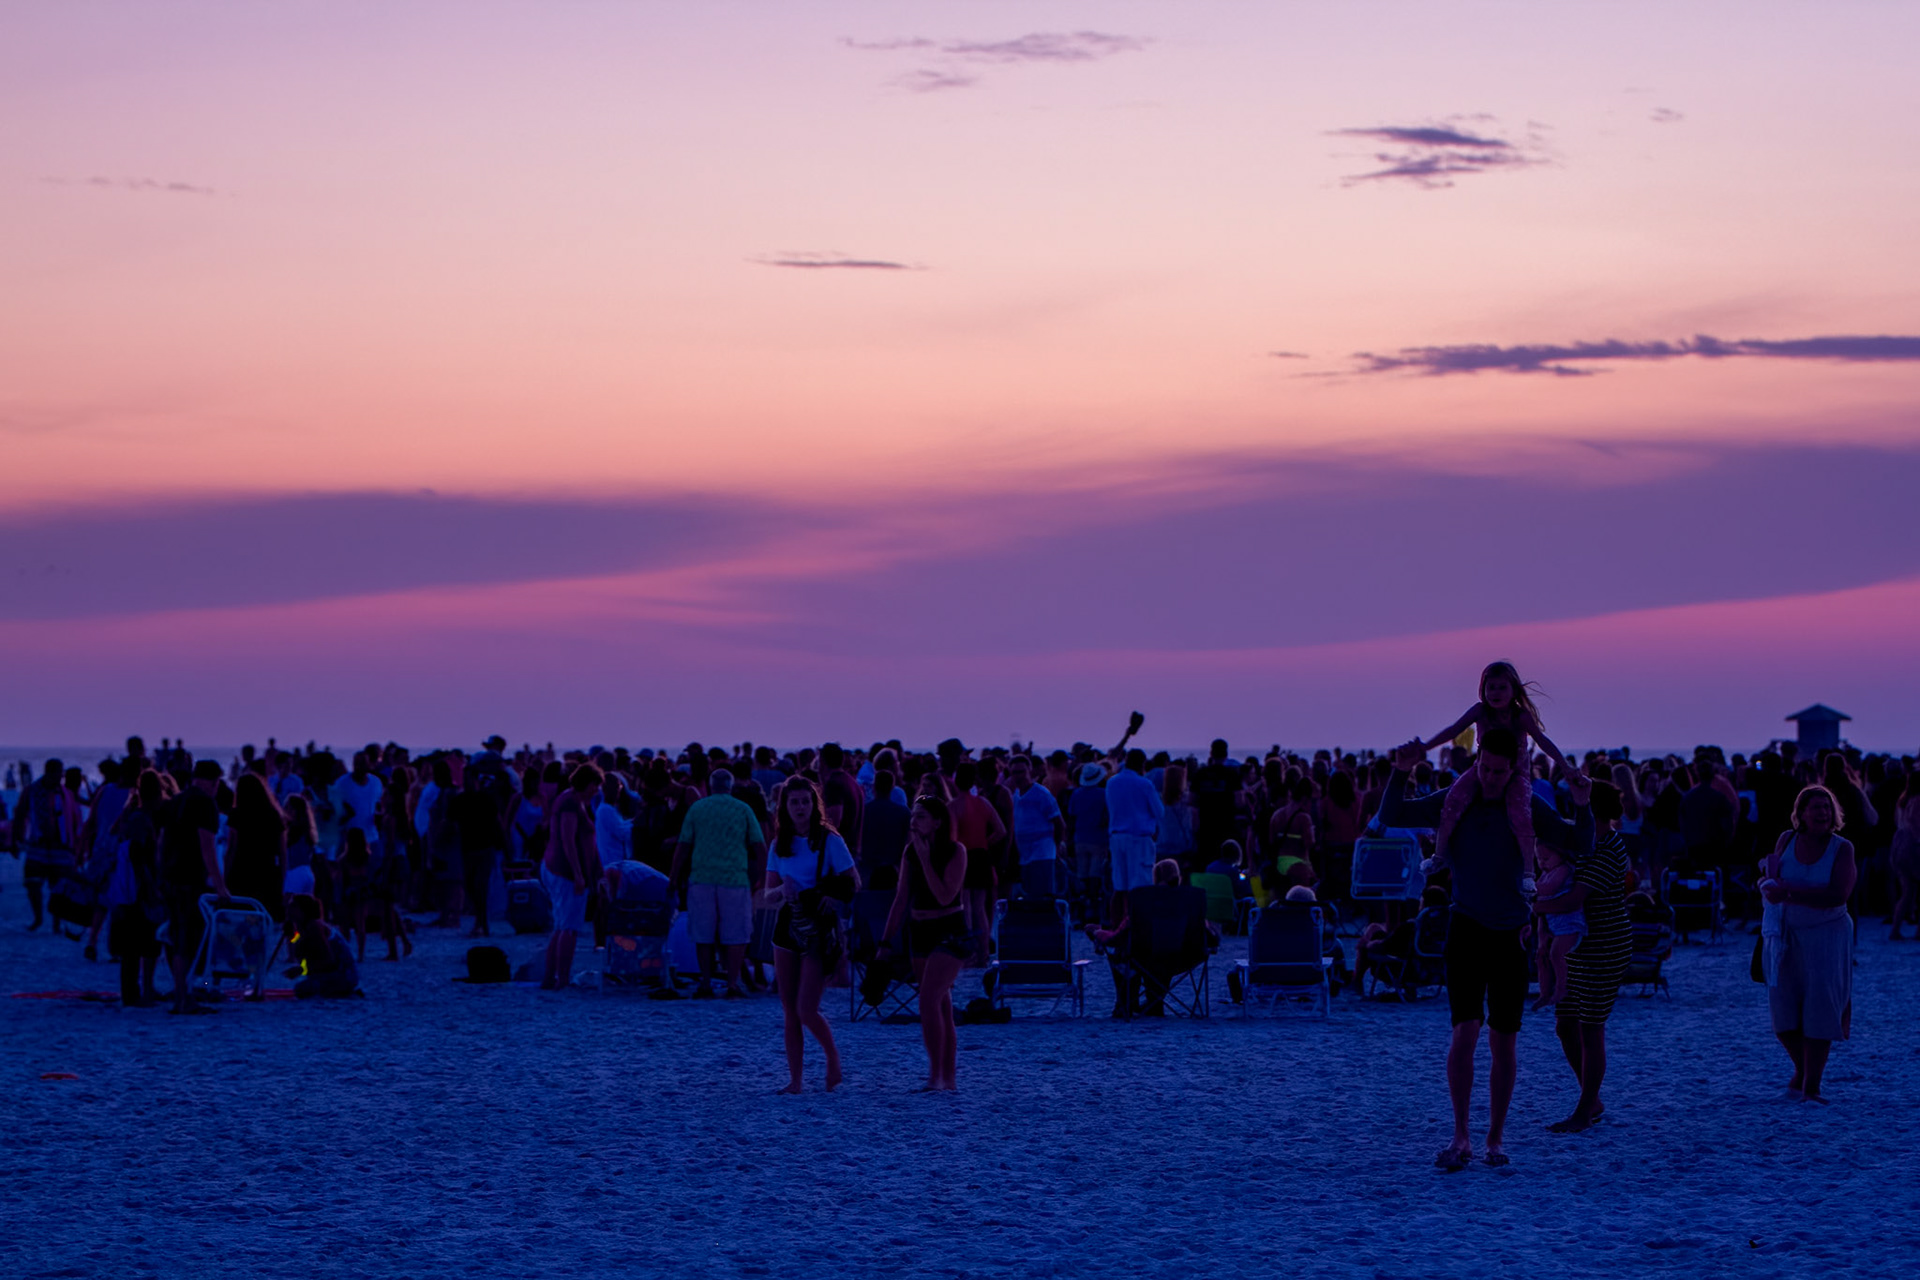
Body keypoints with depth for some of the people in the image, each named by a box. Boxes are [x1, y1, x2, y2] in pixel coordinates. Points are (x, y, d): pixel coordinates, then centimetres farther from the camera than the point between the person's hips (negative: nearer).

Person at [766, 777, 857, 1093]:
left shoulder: (829, 841, -5)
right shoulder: (780, 845, 8)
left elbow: (854, 884, -7)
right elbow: (768, 894, 8)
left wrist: (830, 896, -23)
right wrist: (782, 890, -15)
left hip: (820, 928, -5)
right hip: (788, 926, 5)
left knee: (807, 1010, -11)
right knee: (789, 1012, 4)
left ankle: (833, 1057, 15)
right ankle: (795, 1079, 9)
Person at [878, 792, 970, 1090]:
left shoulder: (955, 852, -11)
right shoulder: (910, 852, 5)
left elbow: (945, 896, -22)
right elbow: (900, 900, 9)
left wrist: (925, 857, -21)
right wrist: (886, 942, 7)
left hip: (951, 932, -6)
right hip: (920, 932, 6)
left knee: (929, 1000, -20)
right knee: (941, 1008, 8)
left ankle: (936, 1075, -18)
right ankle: (948, 1078, 12)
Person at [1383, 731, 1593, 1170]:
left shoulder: (1529, 809, 0)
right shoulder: (1455, 803, 1)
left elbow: (1581, 846, 0)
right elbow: (1390, 817, 1)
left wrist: (1582, 806, -17)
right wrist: (1401, 773, -14)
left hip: (1509, 935, 1)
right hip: (1466, 929, -1)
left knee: (1503, 1040, 5)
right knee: (1465, 1029, -14)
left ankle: (1496, 1138, 16)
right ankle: (1460, 1138, -10)